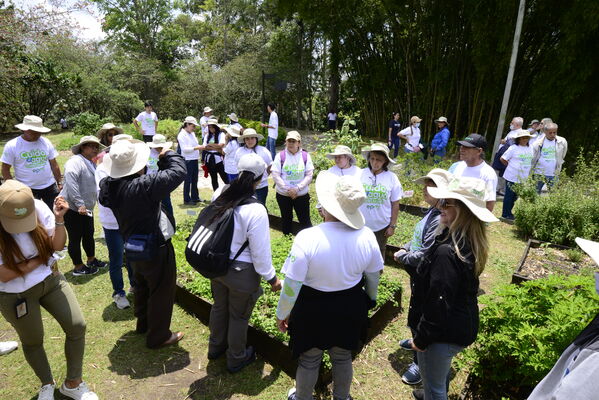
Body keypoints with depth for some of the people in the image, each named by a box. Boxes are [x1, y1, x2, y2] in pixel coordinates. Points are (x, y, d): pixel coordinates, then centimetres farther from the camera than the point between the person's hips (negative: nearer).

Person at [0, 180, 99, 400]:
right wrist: (40, 257, -13)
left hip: (50, 279, 3)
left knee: (77, 326, 0)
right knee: (33, 341, 17)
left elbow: (58, 245, -14)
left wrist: (59, 219, -29)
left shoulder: (39, 207, -18)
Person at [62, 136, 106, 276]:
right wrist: (79, 204, -30)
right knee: (75, 238, 3)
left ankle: (91, 260, 36)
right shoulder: (75, 162, -17)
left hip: (86, 208, 9)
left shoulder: (91, 164, 15)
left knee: (89, 234, 19)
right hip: (72, 208, -9)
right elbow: (71, 183, -29)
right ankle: (78, 267, 16)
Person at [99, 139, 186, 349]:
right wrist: (169, 155, -9)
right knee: (162, 292, 11)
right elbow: (178, 172, -27)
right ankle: (158, 336, 27)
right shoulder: (142, 185, -33)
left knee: (142, 286, 29)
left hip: (134, 247, 8)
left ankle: (143, 323, 50)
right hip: (156, 249, -8)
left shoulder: (109, 185, -9)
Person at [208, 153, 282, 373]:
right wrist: (272, 278, -7)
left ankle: (215, 347, 55)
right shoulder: (256, 211, -30)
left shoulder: (220, 194, -14)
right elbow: (260, 251, -21)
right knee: (239, 316, 19)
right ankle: (236, 359, 44)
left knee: (219, 306, 29)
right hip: (241, 271, -6)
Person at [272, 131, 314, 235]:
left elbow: (309, 175, -5)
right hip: (283, 195, 1)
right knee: (286, 219, 17)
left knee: (305, 220, 0)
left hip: (302, 194, -1)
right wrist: (288, 189, -15)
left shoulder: (305, 156, -3)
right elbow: (276, 175, -8)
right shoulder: (280, 156, -4)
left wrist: (297, 188, -16)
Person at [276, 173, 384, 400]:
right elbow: (374, 276, 0)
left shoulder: (307, 238, -29)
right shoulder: (366, 236, -16)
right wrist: (370, 299, 20)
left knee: (309, 360, 23)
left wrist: (282, 314, -4)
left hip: (313, 309, -3)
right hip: (350, 308, 4)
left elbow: (292, 285, -22)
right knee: (343, 356, 28)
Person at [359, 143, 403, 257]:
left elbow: (395, 204, -3)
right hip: (361, 225, 0)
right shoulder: (360, 174, -10)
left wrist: (392, 226, -1)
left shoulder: (391, 178, -10)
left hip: (382, 226, 0)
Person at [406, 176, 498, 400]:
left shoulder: (447, 252, -33)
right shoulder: (472, 244, -5)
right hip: (463, 326, 9)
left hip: (444, 332, -9)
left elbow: (438, 303, -27)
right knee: (440, 373, 34)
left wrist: (421, 339, -15)